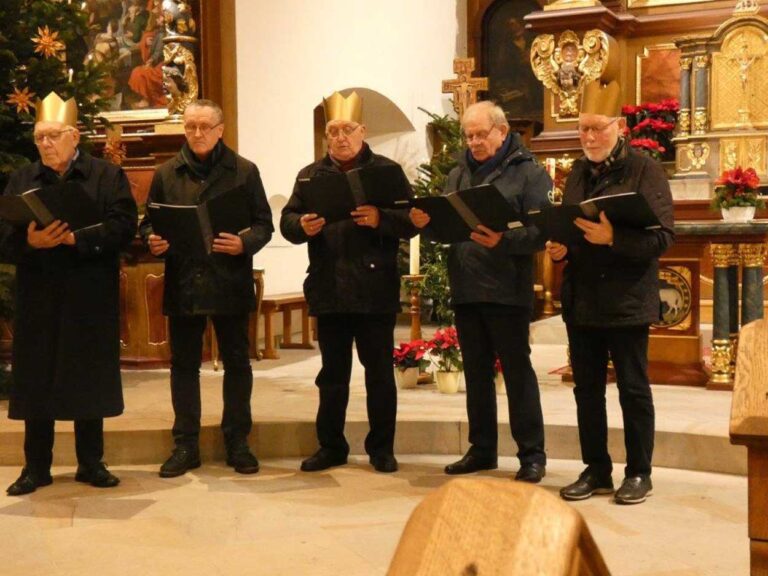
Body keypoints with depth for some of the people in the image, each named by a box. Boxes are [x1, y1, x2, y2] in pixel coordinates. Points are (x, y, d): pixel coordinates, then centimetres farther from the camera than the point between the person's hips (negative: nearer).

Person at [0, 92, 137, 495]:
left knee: (90, 379, 5)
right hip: (38, 297, 2)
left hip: (90, 297, -2)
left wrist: (77, 238, -21)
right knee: (35, 379, 4)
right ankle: (36, 467, 15)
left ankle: (90, 463, 18)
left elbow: (123, 227, -10)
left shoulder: (107, 176, 2)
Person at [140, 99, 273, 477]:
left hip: (230, 283, -1)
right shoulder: (166, 173, 8)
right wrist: (152, 240, -10)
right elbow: (148, 222, 12)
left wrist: (244, 243, -18)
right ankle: (186, 444, 17)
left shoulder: (243, 170, 3)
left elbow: (264, 224, 2)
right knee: (184, 364, 7)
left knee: (237, 363, 6)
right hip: (182, 283, 2)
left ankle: (237, 442, 18)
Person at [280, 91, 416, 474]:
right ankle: (331, 446, 22)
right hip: (328, 291, 3)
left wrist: (380, 219, -23)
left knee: (379, 372, 5)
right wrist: (303, 226, -15)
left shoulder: (386, 170, 3)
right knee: (332, 373, 12)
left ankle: (382, 448, 17)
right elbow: (287, 220, 7)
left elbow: (411, 221, -5)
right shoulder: (311, 175, 12)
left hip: (376, 291, -3)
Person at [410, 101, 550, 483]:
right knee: (476, 372, 13)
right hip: (464, 289, 6)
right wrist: (426, 223, -6)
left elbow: (540, 231, -14)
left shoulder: (528, 173, -4)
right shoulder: (458, 175, 15)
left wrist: (503, 240, -30)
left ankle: (532, 454, 9)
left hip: (507, 290, -6)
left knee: (517, 371, 1)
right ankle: (482, 450, 23)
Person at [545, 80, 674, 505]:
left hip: (626, 301, -6)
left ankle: (638, 473, 16)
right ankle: (596, 470, 22)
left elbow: (662, 237, -14)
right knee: (587, 388, 11)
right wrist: (559, 247, -2)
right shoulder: (578, 173, 12)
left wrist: (612, 237, -27)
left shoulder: (644, 170, -6)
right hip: (580, 299, 6)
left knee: (633, 388, 4)